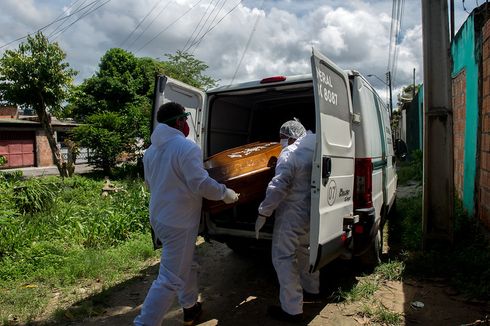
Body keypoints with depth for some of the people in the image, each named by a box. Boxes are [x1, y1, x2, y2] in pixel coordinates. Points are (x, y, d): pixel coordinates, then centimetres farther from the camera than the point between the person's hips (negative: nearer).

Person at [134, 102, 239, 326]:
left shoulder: (151, 150, 8)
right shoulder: (186, 147, -20)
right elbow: (201, 184, -23)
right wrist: (226, 193, -7)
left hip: (159, 217, 10)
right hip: (179, 222, -9)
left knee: (187, 264, 25)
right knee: (170, 279, 0)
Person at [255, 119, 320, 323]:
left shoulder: (290, 153, -20)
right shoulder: (312, 150, 7)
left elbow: (278, 186, -27)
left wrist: (263, 213, -21)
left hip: (292, 215, -9)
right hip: (310, 212, 9)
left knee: (283, 258, 0)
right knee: (304, 250, 26)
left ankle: (292, 310, 6)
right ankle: (311, 288, 43)